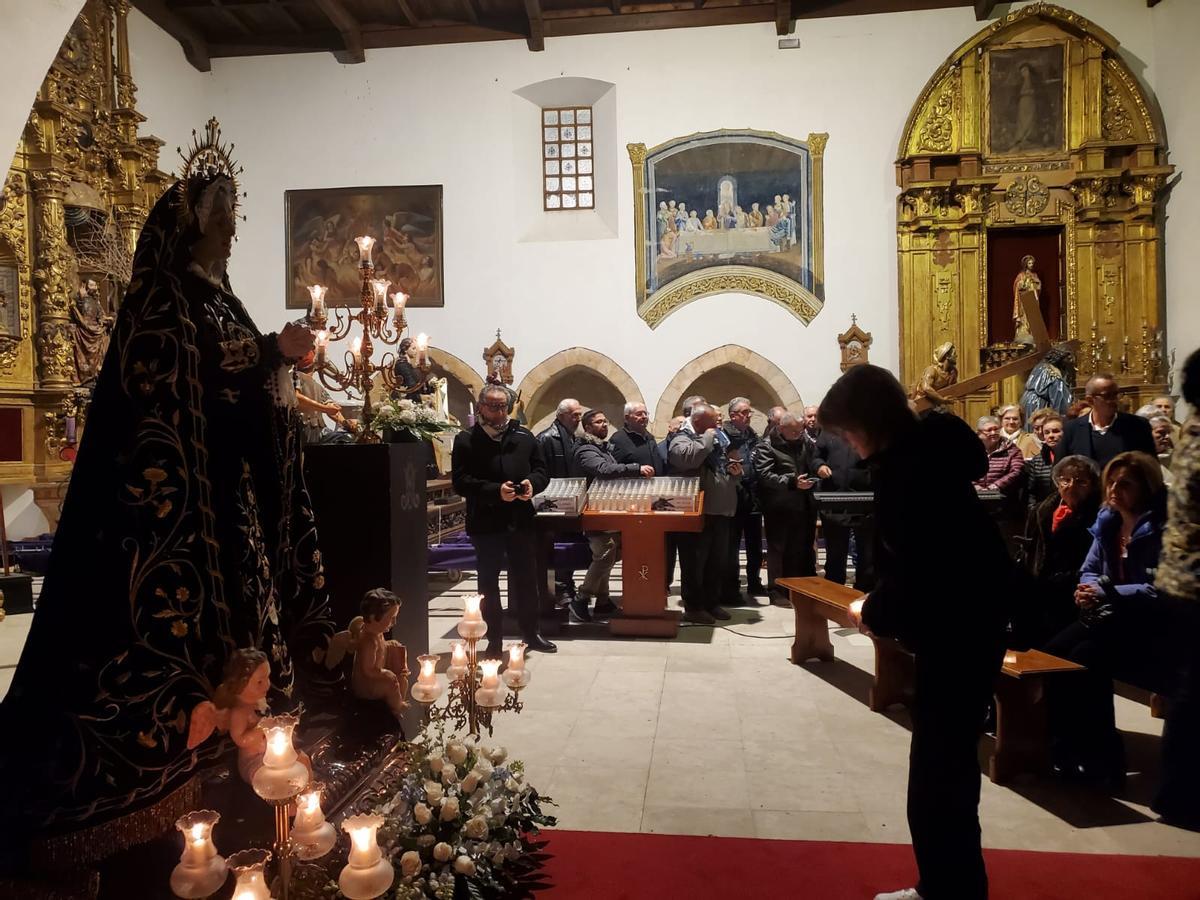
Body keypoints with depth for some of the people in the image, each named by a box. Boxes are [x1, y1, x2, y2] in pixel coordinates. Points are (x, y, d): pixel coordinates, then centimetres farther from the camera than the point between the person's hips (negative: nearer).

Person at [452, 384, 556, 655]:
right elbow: (460, 481, -10)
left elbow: (542, 471, 9)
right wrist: (495, 490, -22)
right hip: (485, 522, -2)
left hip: (521, 520, 3)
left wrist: (532, 484, -14)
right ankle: (494, 639, 19)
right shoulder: (466, 440, -1)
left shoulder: (524, 436, 9)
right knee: (489, 582, 7)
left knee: (526, 579, 12)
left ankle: (531, 633, 27)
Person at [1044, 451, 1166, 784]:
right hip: (1110, 615, 7)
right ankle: (1064, 746, -4)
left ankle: (1102, 758, -13)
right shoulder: (1107, 520, 8)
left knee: (1085, 659, -27)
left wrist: (1108, 592, -26)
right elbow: (1089, 570, 12)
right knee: (1052, 653, -14)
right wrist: (1088, 588, -11)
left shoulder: (1161, 528, -15)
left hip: (1148, 624, -7)